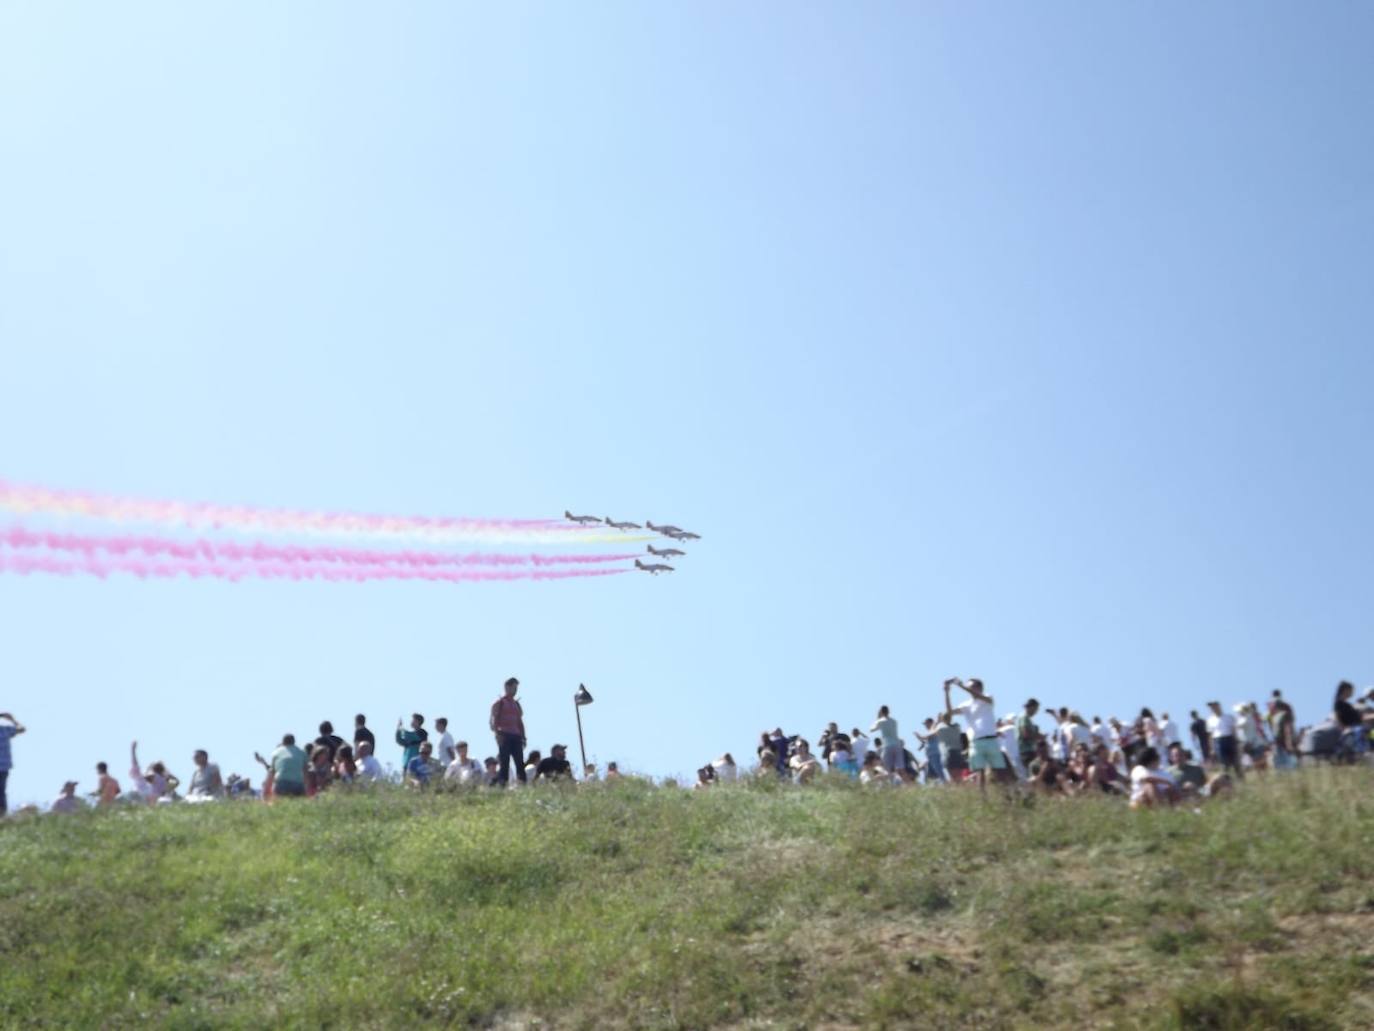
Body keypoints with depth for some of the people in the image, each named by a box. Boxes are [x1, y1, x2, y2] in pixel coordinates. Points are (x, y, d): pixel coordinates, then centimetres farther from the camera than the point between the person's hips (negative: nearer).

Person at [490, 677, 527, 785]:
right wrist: (497, 734, -17)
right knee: (504, 763, -8)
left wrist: (523, 737, 14)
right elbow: (493, 721, -4)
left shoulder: (516, 704, 21)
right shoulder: (499, 703, 3)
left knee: (520, 763, -2)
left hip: (516, 736, 6)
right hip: (504, 736, -6)